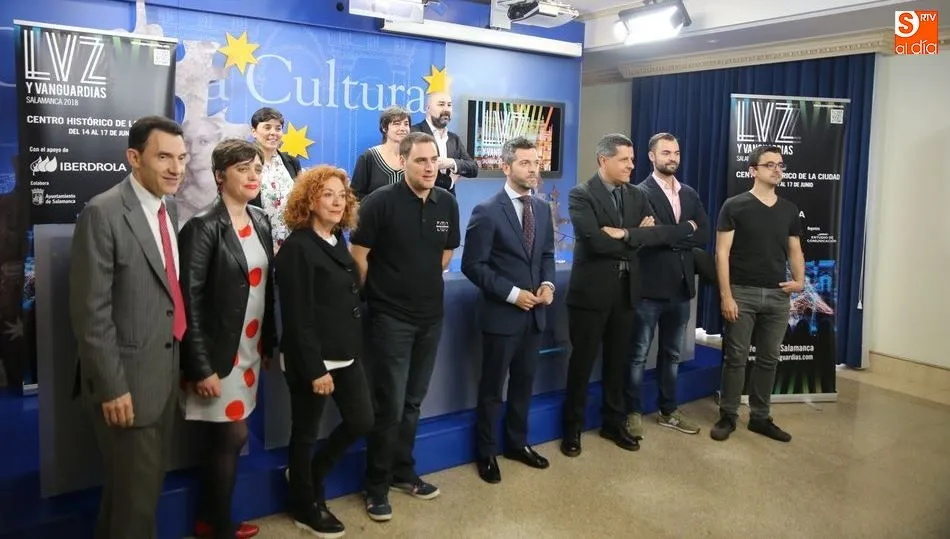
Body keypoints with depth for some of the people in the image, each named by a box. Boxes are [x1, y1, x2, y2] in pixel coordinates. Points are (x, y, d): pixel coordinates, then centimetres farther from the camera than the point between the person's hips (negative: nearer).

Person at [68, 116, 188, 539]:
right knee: (135, 490, 4)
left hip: (166, 368, 8)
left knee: (149, 481, 21)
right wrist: (111, 386, -18)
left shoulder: (169, 208, 8)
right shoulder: (103, 213, -17)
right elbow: (90, 311, -18)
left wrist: (181, 358, 11)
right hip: (128, 376, -8)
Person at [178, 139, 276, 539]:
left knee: (226, 438, 15)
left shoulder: (260, 221, 7)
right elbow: (190, 302, -18)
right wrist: (201, 367, -19)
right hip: (220, 352, -7)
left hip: (249, 349, 7)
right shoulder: (203, 227, -15)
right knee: (232, 436, 1)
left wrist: (269, 342, 11)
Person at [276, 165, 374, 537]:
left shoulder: (338, 242, 10)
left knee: (362, 422, 12)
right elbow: (298, 317, -18)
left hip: (346, 355, 8)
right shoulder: (296, 247, -15)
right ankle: (305, 507, 30)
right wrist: (315, 369, -18)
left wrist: (354, 350, 11)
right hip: (312, 361, -8)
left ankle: (310, 476, 35)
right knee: (306, 433, 9)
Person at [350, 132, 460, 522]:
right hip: (391, 317, -5)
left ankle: (403, 471, 32)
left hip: (431, 316, 5)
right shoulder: (381, 202, -14)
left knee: (412, 401, 16)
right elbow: (358, 255, -9)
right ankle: (377, 484, 17)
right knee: (389, 405, 0)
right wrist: (376, 294, 0)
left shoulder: (447, 203, 1)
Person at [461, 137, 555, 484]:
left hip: (534, 313, 6)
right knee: (492, 388, 8)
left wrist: (547, 283, -5)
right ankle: (486, 453, 25)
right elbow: (473, 266, -15)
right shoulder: (487, 212, -13)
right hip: (501, 314, -6)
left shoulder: (542, 209, 7)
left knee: (524, 383, 18)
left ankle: (517, 443, 36)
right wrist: (512, 294, -19)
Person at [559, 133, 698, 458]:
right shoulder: (581, 195, -10)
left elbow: (658, 233, -3)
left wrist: (626, 234, -19)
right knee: (582, 361, 6)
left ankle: (614, 423, 31)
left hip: (626, 289, 6)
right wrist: (638, 238, -11)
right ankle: (573, 427, 21)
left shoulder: (636, 195, 9)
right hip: (591, 291, -5)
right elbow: (596, 241, -23)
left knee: (618, 360, 15)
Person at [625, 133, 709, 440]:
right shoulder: (640, 193, -8)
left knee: (672, 354, 17)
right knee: (638, 354, 5)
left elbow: (703, 234, -2)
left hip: (681, 287, 6)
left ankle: (668, 411, 30)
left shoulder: (690, 195, 11)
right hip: (649, 287, -6)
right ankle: (634, 412, 18)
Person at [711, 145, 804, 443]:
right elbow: (722, 252, -7)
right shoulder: (735, 206, -4)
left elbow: (795, 251, 16)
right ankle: (728, 416, 14)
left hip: (778, 296, 4)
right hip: (743, 293, -4)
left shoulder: (789, 210, 10)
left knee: (769, 359, 10)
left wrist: (800, 280, -3)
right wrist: (725, 295, -13)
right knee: (735, 358, 2)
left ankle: (760, 417, 22)